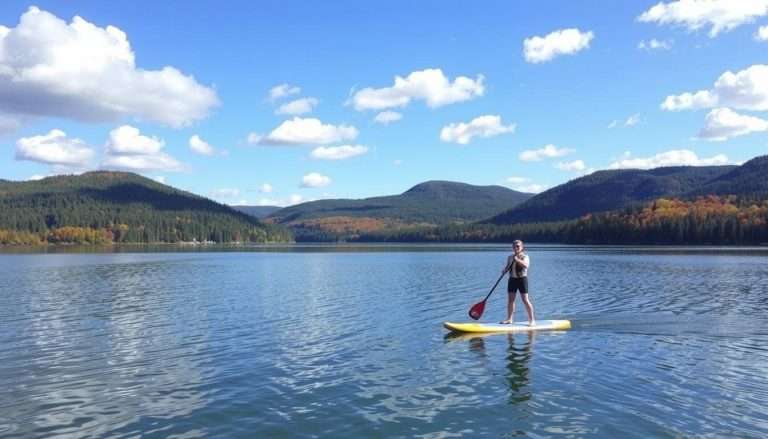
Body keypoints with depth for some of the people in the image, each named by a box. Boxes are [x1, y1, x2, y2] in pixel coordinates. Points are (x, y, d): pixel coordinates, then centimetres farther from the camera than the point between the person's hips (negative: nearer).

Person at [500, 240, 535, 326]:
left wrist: (517, 259, -35)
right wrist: (504, 270, -7)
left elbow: (525, 265, -24)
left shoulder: (525, 257, -6)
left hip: (522, 279, -5)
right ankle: (509, 319, 18)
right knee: (510, 299, 7)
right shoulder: (510, 257, 10)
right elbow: (507, 267, 15)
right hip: (512, 279, 6)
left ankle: (532, 319, -2)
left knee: (525, 300, -8)